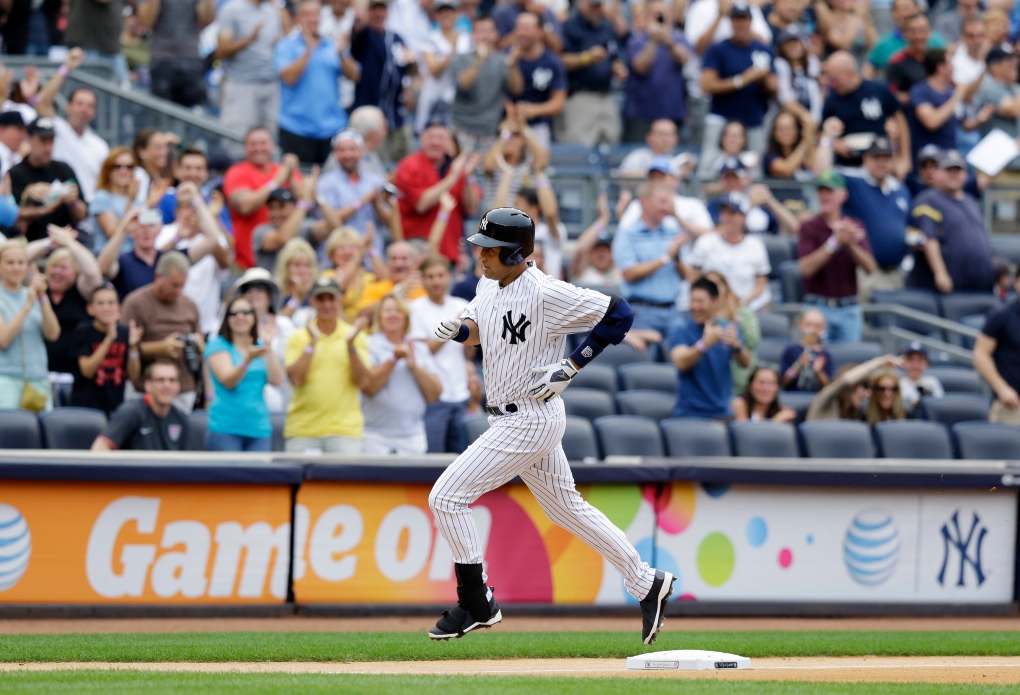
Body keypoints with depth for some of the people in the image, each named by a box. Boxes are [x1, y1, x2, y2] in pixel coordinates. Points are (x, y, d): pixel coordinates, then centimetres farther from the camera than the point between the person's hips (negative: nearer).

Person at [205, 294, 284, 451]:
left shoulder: (261, 347, 14)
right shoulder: (218, 345, 2)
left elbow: (276, 381, 1)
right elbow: (228, 381, -13)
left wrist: (268, 347, -7)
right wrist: (248, 360, -30)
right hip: (225, 427, -4)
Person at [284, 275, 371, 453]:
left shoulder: (356, 336, 7)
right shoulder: (298, 337, 6)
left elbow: (361, 381, -2)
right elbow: (295, 378, -7)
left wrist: (350, 344, -13)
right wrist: (312, 343, -11)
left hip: (344, 428, 0)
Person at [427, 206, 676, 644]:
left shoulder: (546, 293, -21)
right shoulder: (490, 284, 4)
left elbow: (618, 313, -17)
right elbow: (478, 328, 22)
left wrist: (572, 365, -17)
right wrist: (456, 330, -2)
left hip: (530, 422, -10)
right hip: (509, 419, 10)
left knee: (447, 497, -11)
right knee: (567, 507, 19)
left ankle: (476, 604, -1)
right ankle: (646, 584, 28)